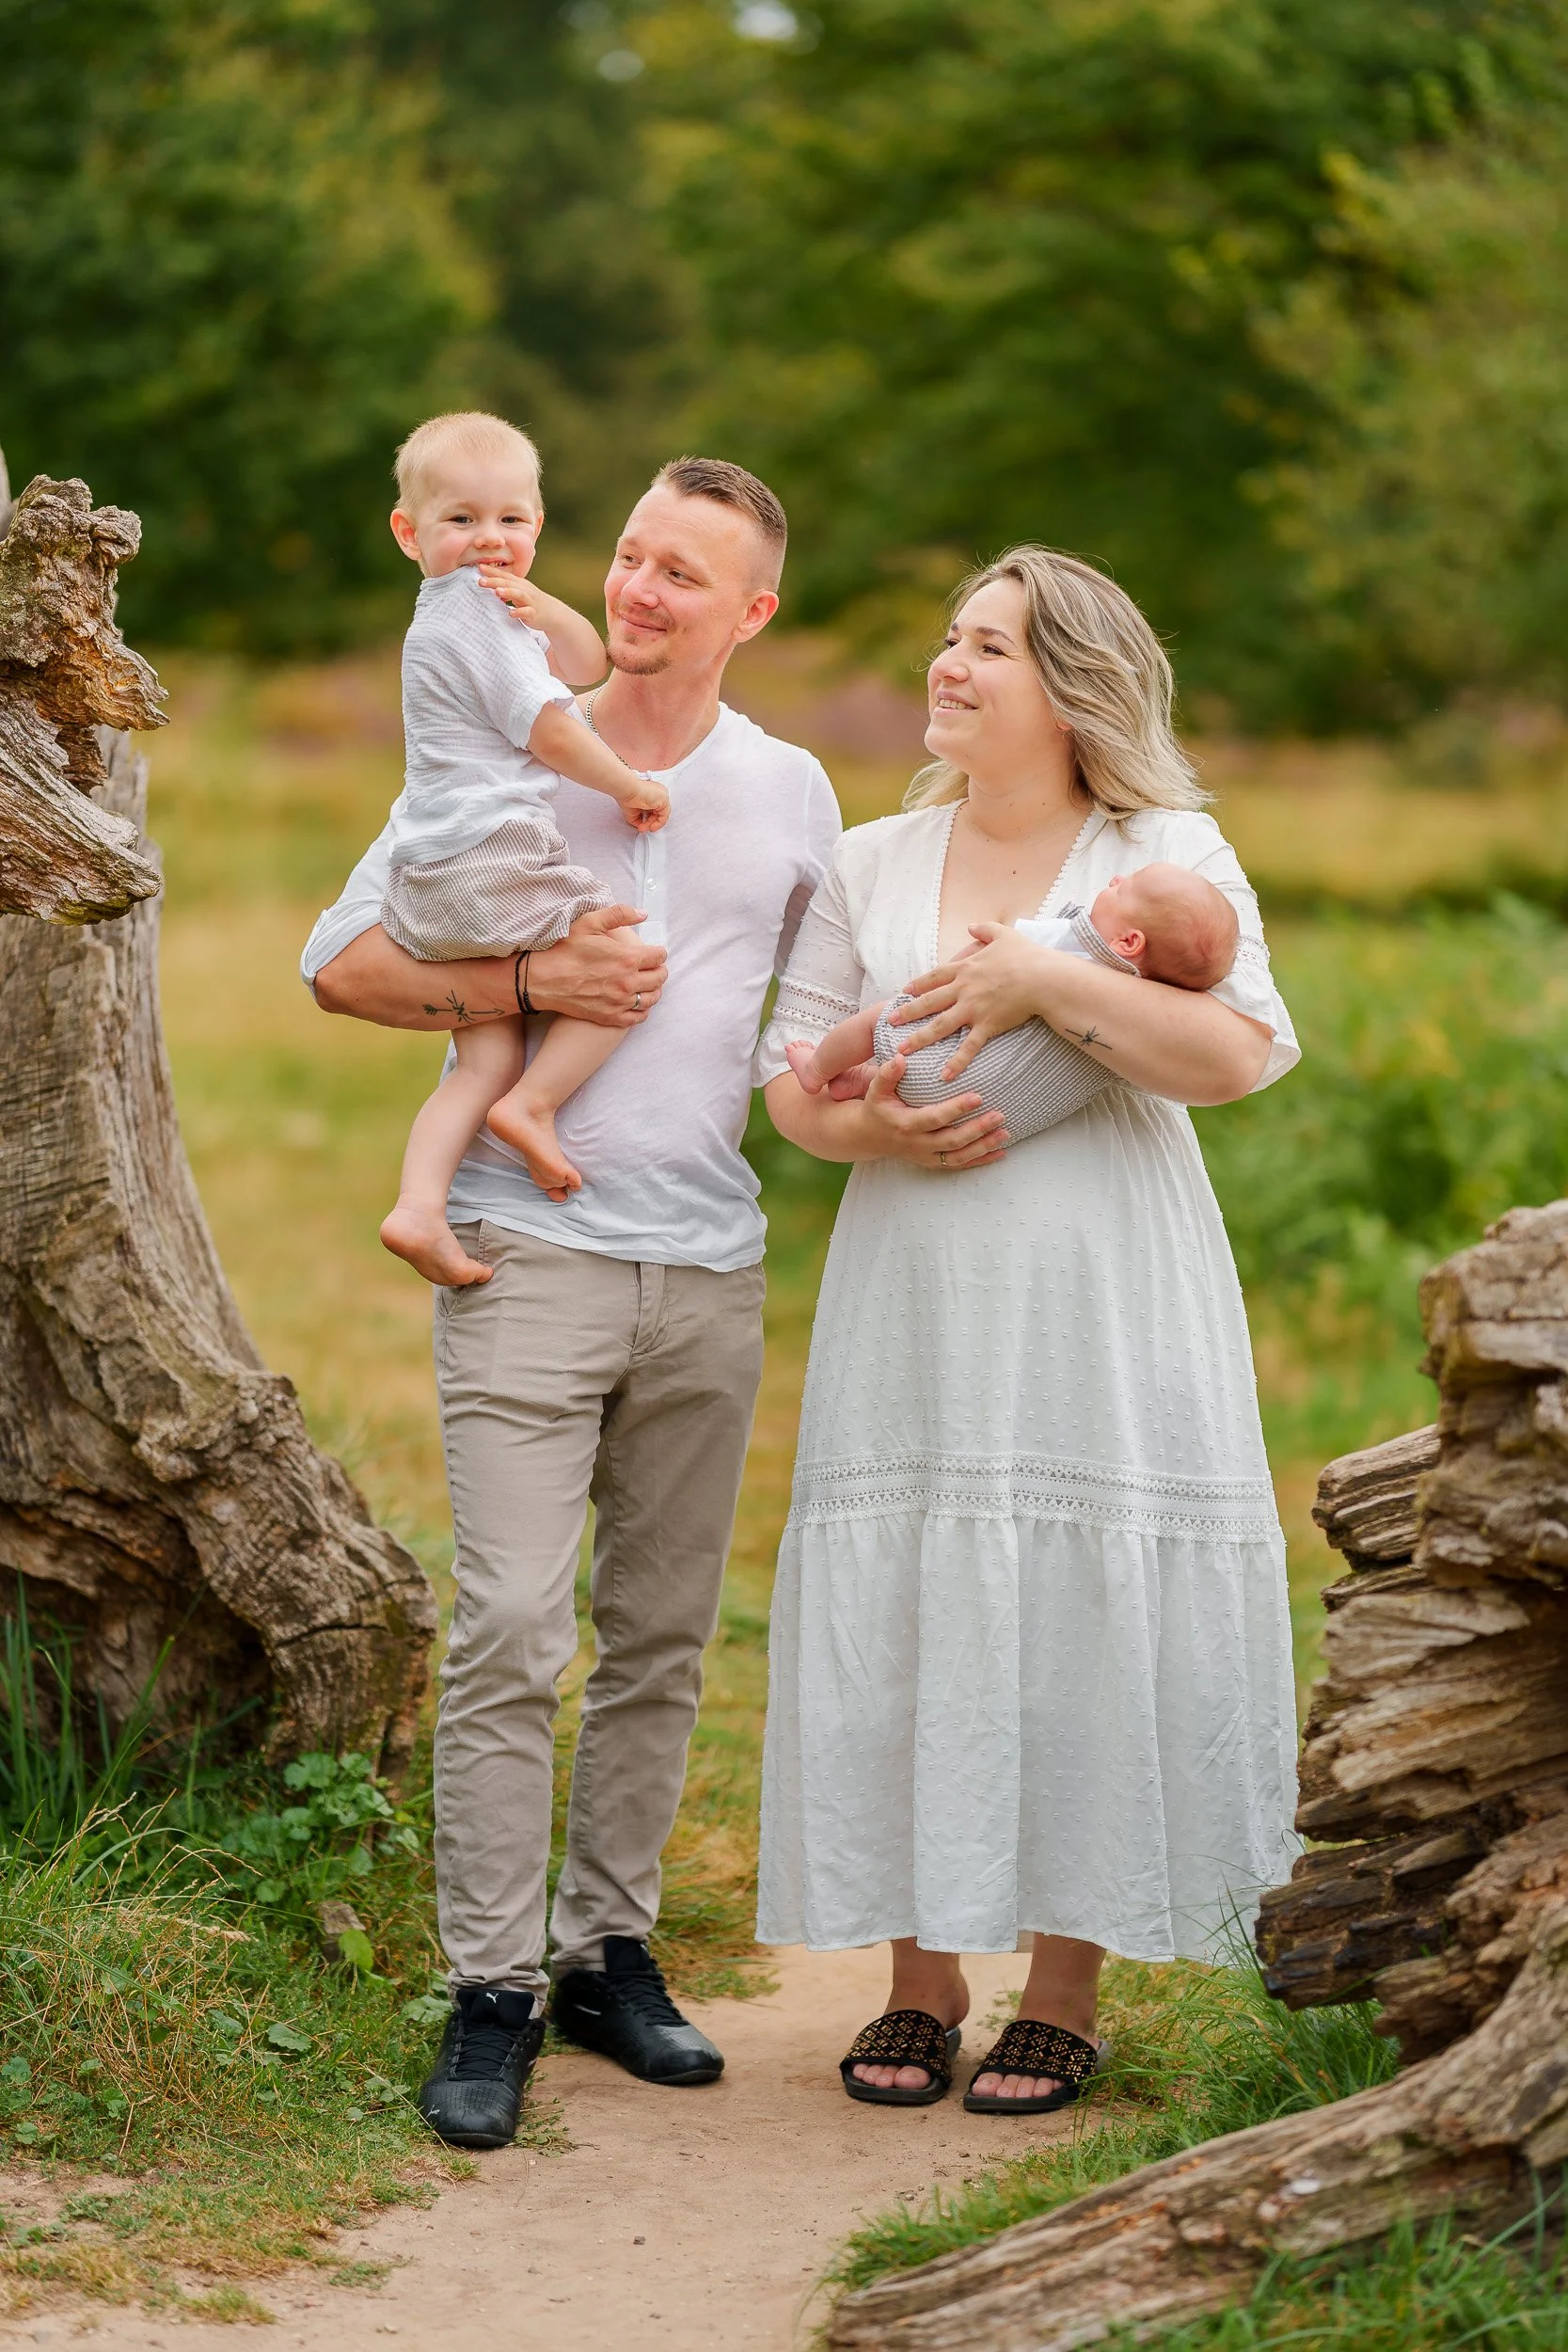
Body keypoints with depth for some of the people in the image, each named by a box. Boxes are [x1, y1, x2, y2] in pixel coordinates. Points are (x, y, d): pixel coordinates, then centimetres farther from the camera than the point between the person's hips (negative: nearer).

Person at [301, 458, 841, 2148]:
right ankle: (492, 1992, -3)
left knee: (663, 1634, 8)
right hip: (533, 1249, -3)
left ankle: (610, 1948, 19)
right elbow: (340, 962, 1)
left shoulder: (793, 795, 11)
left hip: (711, 1265, 4)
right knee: (512, 1630, -10)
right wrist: (534, 982, -11)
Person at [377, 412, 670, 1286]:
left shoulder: (455, 617, 23)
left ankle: (419, 1205, -6)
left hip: (430, 887, 10)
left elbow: (590, 668, 26)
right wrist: (629, 785, 3)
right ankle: (532, 1105, -8)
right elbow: (550, 730, -11)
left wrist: (546, 608, 5)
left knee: (486, 1060, 6)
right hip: (493, 862, -10)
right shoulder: (474, 615, -8)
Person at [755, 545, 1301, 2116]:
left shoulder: (1168, 854, 1)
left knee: (1084, 1624, -3)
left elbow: (1239, 1054, -12)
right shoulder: (872, 866, 13)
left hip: (1100, 1308, -3)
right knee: (904, 1621, 1)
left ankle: (1063, 2000, 9)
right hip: (915, 1298, 3)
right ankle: (919, 1985, 14)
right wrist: (869, 1127, -11)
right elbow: (791, 1074, 11)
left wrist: (1043, 981, -18)